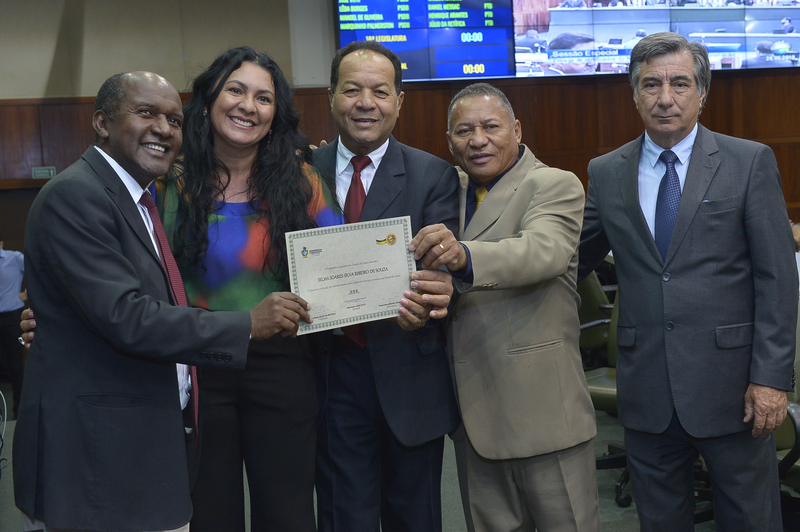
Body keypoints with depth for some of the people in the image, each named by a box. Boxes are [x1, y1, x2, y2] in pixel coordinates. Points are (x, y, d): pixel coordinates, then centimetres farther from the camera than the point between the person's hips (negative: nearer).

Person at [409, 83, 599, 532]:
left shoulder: (556, 185, -8)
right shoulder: (451, 193, 12)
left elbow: (544, 250, -28)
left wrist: (464, 256, -44)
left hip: (542, 406, -6)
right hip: (474, 408, 6)